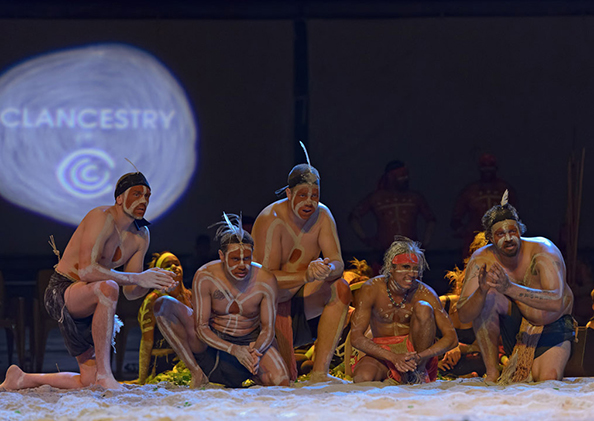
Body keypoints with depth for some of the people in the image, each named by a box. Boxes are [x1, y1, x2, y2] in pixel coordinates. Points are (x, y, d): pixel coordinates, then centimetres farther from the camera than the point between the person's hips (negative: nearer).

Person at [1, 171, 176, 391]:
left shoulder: (141, 235, 7)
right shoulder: (102, 218, -19)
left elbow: (130, 292, 8)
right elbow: (86, 270, -31)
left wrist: (150, 283, -16)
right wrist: (138, 278, -32)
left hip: (85, 305, 9)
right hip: (62, 292, -9)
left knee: (89, 381, 8)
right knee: (107, 288, -41)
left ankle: (21, 380, 28)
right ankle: (104, 372, -35)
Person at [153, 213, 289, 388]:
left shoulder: (266, 280, -17)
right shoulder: (205, 277, -20)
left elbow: (268, 329, -12)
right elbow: (201, 327, -18)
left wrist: (256, 351, -36)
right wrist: (234, 350, -34)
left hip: (250, 341, 0)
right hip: (211, 340, 0)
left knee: (280, 381, -30)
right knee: (162, 305, -24)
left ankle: (250, 373, 10)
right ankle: (197, 373, -17)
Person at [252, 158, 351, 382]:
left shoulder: (322, 215, -6)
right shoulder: (270, 220, -22)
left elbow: (338, 263, -14)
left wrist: (328, 269, -40)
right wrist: (306, 276, -44)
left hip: (302, 297, 6)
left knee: (340, 289, -25)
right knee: (284, 380, -22)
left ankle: (319, 372, -23)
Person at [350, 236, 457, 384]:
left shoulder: (424, 293, -13)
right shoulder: (371, 290, -14)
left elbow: (451, 338, -14)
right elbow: (356, 337, -17)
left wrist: (421, 356, -32)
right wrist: (393, 357, -30)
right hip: (382, 352, -1)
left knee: (423, 308, -24)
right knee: (361, 378, -35)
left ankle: (419, 371, -15)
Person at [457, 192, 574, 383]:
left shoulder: (543, 251, -27)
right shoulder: (481, 260, -18)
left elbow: (556, 302, -42)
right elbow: (463, 316, -24)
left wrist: (510, 288, -53)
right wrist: (481, 290, -46)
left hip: (552, 326, -2)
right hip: (516, 324, 2)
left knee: (548, 380, -25)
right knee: (488, 297, -26)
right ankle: (492, 371, -18)